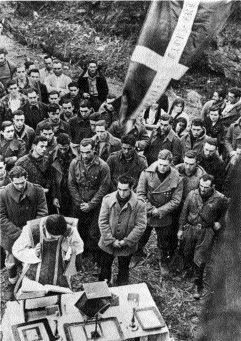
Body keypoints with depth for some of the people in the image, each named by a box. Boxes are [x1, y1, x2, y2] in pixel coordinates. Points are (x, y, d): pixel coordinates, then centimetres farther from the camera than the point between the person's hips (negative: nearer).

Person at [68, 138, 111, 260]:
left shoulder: (103, 166, -15)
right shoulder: (74, 163, -6)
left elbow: (104, 188, -10)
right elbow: (71, 185, 0)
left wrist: (90, 204, -12)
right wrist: (80, 203, -6)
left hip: (96, 206, -3)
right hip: (79, 205, 3)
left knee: (94, 233, -1)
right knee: (80, 230, 13)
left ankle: (95, 255, 19)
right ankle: (83, 250, 35)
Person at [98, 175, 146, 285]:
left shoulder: (139, 204, -17)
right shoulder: (108, 199, -12)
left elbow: (141, 226, -14)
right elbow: (102, 221, -10)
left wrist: (126, 241, -17)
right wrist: (111, 240, -14)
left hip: (127, 246, -1)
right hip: (107, 243, 2)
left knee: (123, 270, 18)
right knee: (104, 268, 18)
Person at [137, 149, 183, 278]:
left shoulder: (177, 178, -15)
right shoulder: (147, 173, -15)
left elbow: (176, 201, -12)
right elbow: (140, 193, -11)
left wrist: (160, 211, -19)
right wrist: (151, 209, -18)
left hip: (164, 217, 0)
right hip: (145, 214, 0)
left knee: (164, 243, 17)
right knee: (140, 239, 19)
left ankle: (164, 263, 41)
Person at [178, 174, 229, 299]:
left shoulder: (220, 199, -13)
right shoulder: (192, 194, -8)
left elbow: (225, 213, 8)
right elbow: (184, 212, 2)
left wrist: (218, 222, -3)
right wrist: (181, 229, 5)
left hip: (206, 232, -2)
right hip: (190, 229, 2)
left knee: (200, 261, -2)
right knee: (186, 254, 15)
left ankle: (198, 285, 16)